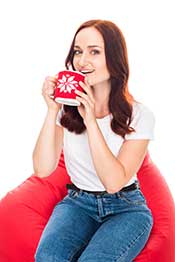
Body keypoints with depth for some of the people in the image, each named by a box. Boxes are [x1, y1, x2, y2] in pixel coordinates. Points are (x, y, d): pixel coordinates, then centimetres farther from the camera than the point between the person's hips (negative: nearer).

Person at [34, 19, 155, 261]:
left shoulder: (139, 115, -11)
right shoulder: (67, 107, -4)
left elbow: (114, 182, -19)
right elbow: (43, 169, -11)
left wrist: (90, 119, -24)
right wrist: (52, 111, -20)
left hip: (126, 207, -2)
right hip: (77, 203, 2)